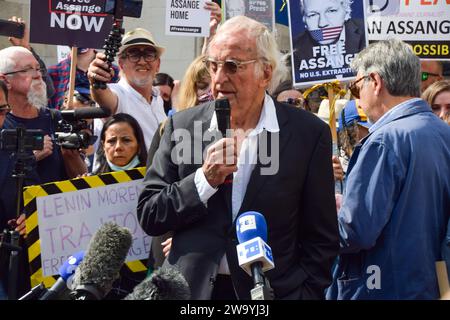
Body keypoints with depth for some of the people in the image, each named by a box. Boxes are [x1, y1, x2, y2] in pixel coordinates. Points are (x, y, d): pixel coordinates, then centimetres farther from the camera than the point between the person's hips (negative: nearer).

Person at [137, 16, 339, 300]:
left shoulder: (308, 134, -6)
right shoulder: (183, 125, -1)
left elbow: (322, 241, -3)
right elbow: (148, 216, -3)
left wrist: (303, 293, -12)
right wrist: (205, 179, -15)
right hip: (191, 288, 2)